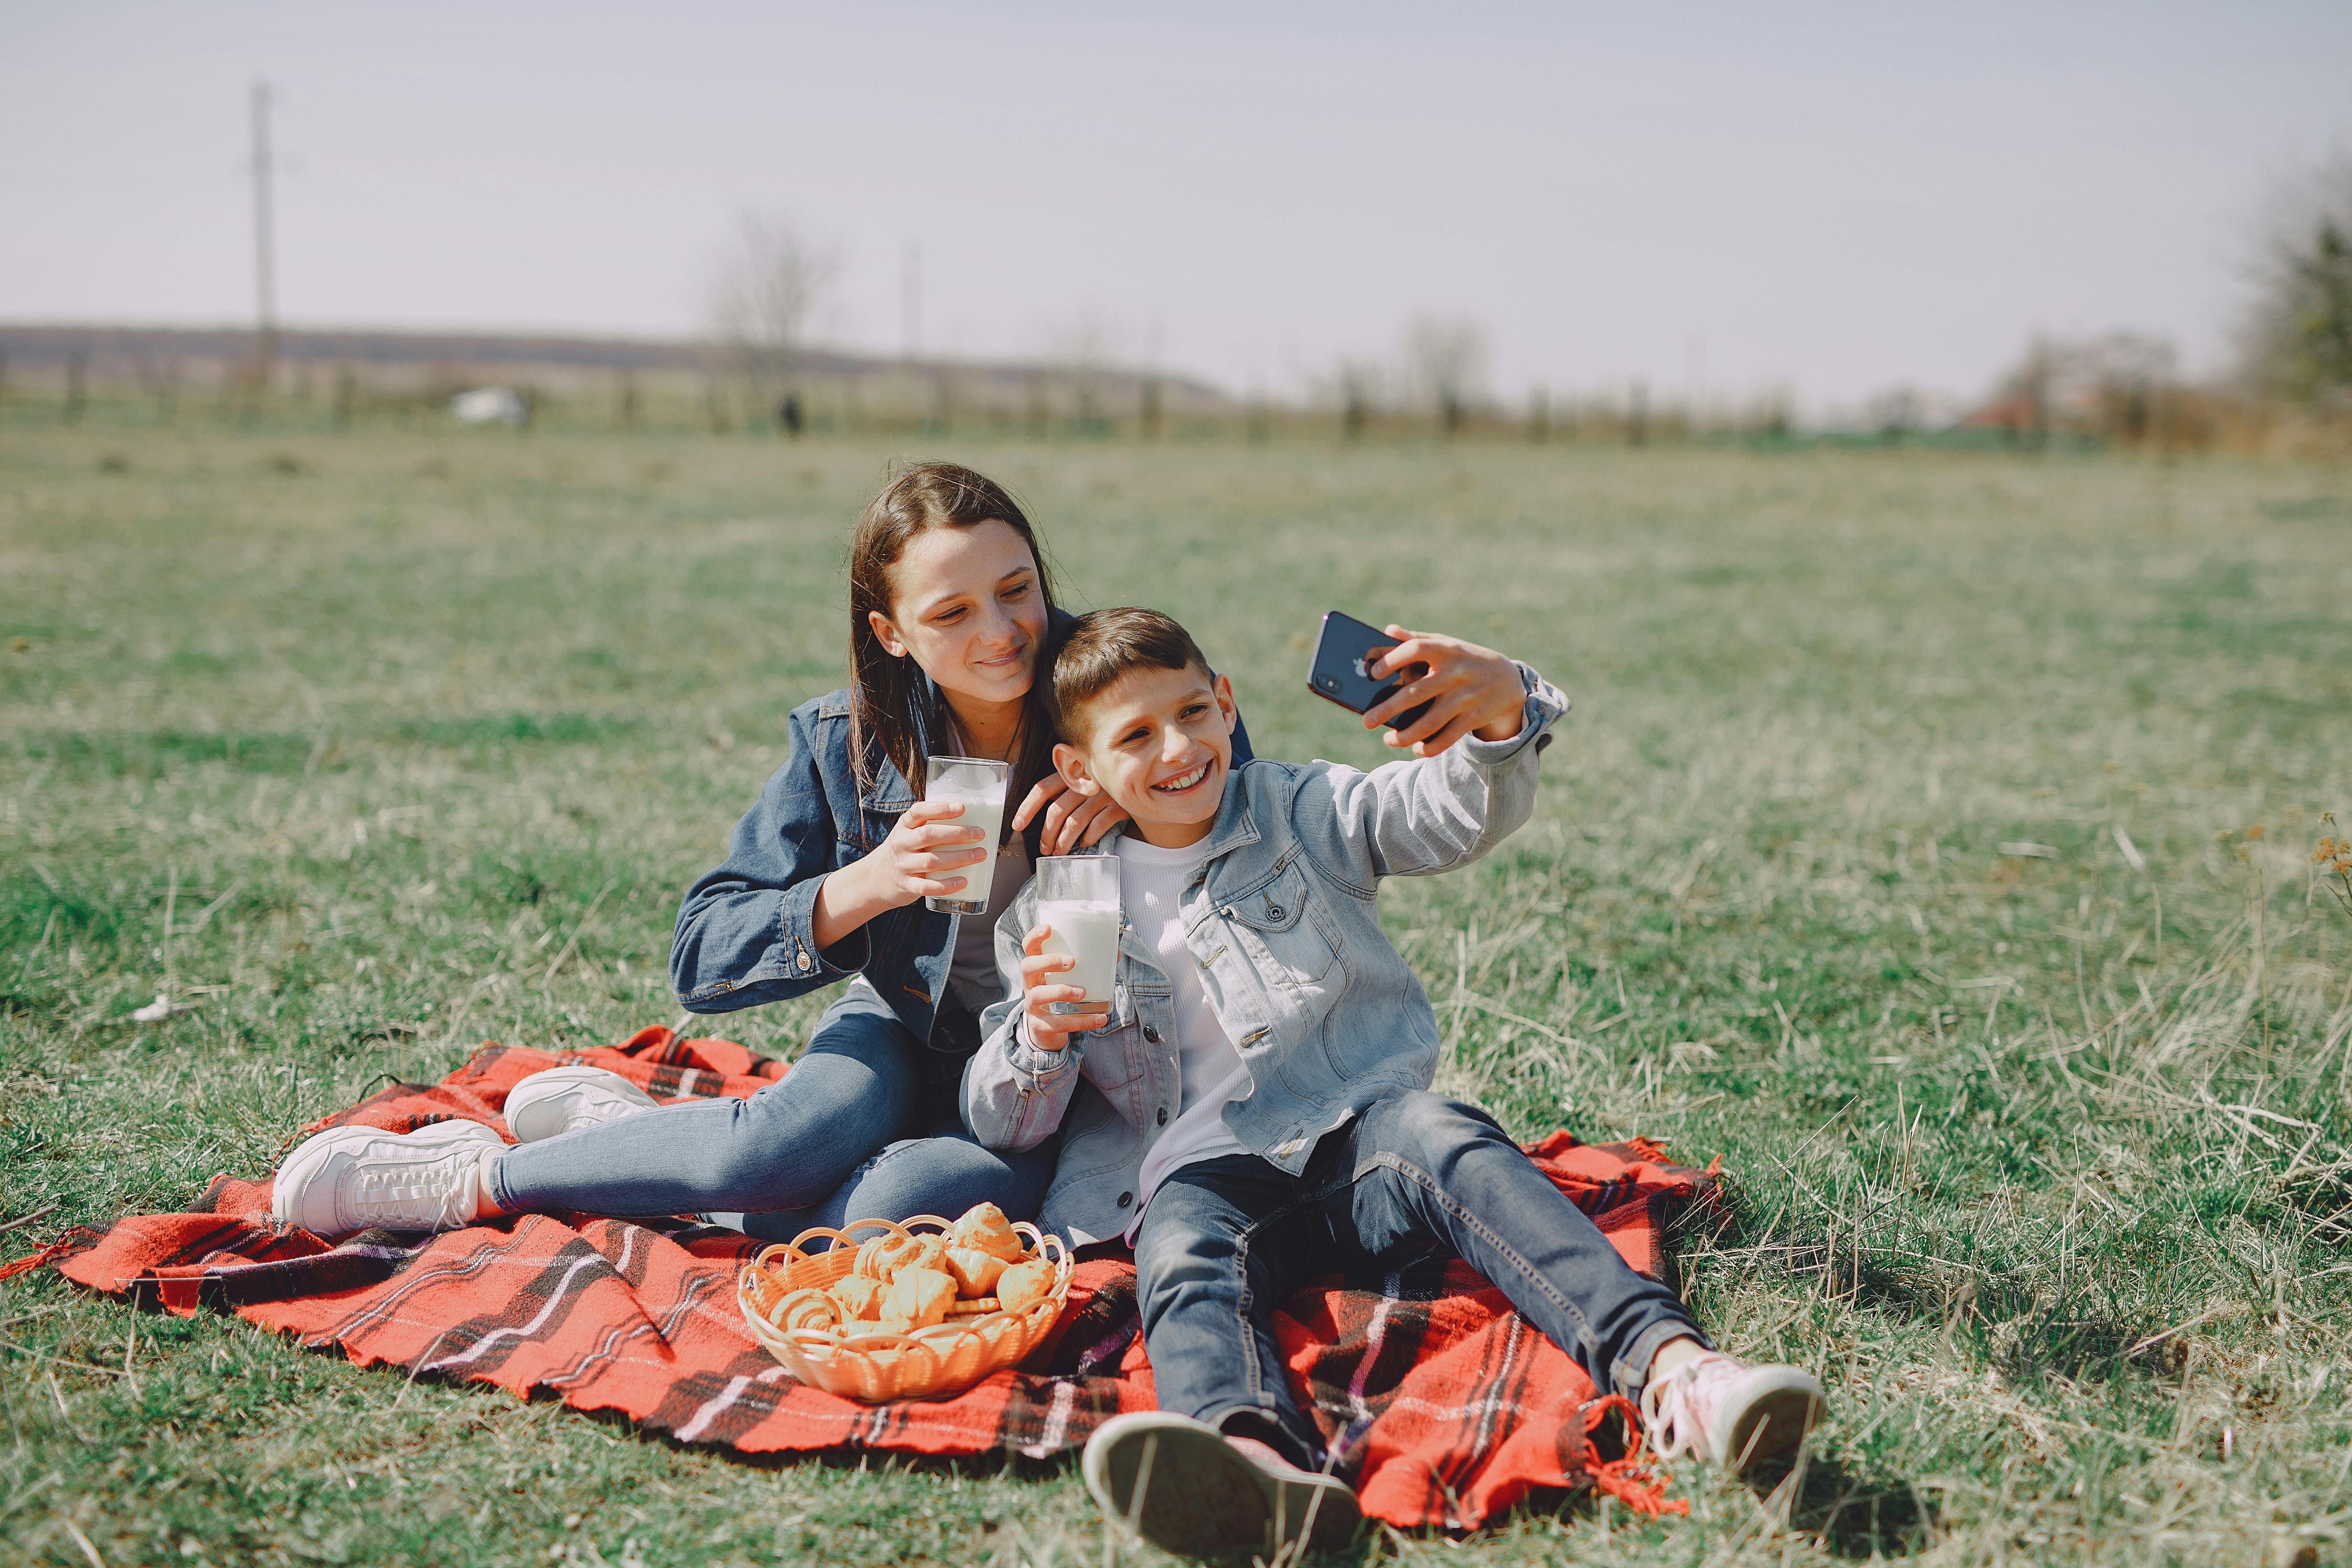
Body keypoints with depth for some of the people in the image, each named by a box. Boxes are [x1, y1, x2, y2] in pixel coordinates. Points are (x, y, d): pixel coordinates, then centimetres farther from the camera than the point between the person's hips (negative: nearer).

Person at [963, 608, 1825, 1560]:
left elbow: (1451, 816, -5)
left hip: (1358, 1135, 0)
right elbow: (1000, 1126, 16)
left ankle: (1670, 1365, -50)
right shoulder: (1052, 914, 15)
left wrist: (1503, 716, -28)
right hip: (1208, 1174, 0)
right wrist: (1042, 1037, -7)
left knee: (1442, 1140, -32)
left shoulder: (1295, 813, 14)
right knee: (1184, 1253, -33)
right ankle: (1258, 1462, -66)